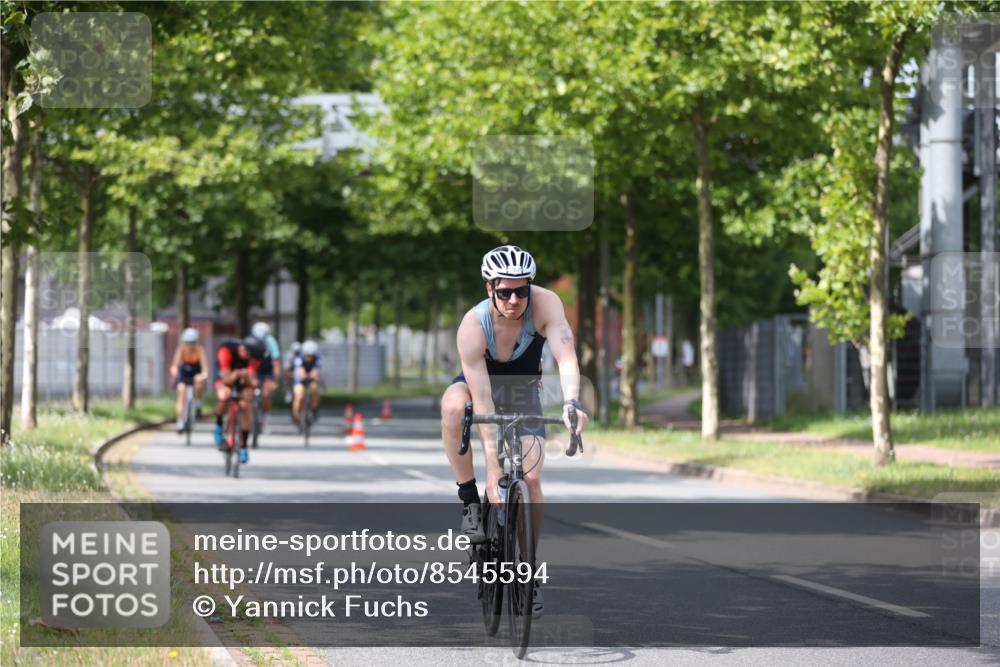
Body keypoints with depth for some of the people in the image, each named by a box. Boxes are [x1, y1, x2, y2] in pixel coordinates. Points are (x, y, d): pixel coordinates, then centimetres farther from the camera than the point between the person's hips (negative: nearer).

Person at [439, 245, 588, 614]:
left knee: (531, 478, -14)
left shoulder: (545, 303, -30)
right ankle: (469, 501, -23)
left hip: (523, 392, 1)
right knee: (453, 406, -37)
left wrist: (571, 402, -59)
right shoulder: (473, 327, -33)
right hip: (481, 383, -1)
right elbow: (482, 401, -35)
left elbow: (566, 357, -39)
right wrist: (492, 468, -39)